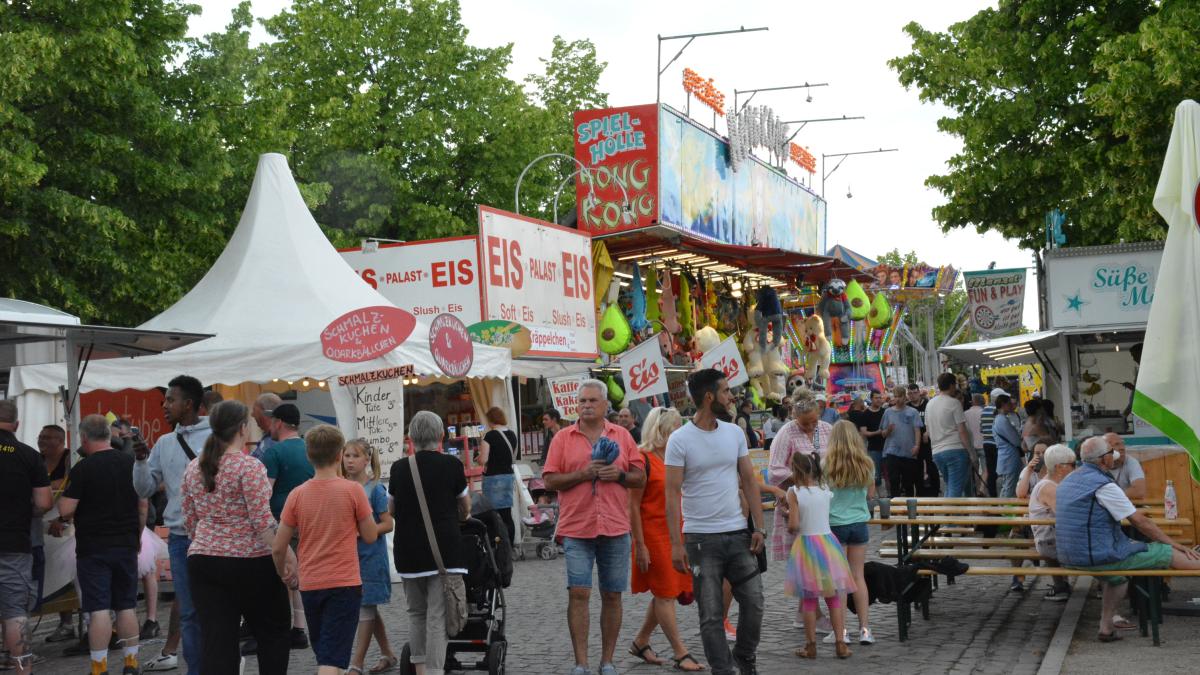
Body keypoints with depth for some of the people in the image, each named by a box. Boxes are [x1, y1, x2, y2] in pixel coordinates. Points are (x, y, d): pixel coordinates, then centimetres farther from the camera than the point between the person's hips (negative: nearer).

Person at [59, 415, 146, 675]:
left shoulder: (82, 468, -12)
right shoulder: (131, 463, 5)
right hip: (126, 546, 5)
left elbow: (65, 511, -14)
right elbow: (143, 506, 9)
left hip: (93, 548, -5)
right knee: (127, 607, 11)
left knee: (99, 609, -4)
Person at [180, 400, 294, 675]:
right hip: (251, 561, -5)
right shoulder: (249, 466, -11)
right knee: (273, 632, 12)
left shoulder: (193, 468, 8)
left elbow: (189, 521, 14)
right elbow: (262, 521, -16)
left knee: (216, 642, 2)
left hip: (203, 561, 5)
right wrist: (286, 557, -14)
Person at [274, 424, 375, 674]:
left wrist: (283, 572, 20)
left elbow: (278, 548, 1)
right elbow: (370, 536, -1)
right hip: (345, 584, -3)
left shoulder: (297, 494, -1)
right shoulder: (353, 490, -8)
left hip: (309, 586, 4)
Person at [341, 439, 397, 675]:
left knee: (366, 607, -2)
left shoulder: (375, 489, -10)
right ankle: (388, 655, 27)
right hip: (349, 554, 6)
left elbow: (387, 524, -11)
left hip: (370, 555, -6)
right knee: (369, 607, 14)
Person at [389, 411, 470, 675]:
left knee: (416, 613, 16)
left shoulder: (399, 468, 3)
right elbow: (466, 508, 10)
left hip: (408, 551, 3)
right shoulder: (451, 465, -3)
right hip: (444, 551, -3)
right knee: (438, 616, -4)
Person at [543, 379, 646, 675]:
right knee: (578, 593, -8)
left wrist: (620, 475, -9)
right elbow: (549, 480, 0)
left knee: (612, 595, 5)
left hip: (615, 528, 2)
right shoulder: (563, 438, 5)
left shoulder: (622, 436, 10)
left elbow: (640, 477, 10)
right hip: (576, 529, -2)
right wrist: (582, 474, -13)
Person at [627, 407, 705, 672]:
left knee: (665, 593, 11)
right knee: (665, 594, -2)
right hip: (654, 535, -8)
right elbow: (633, 506, -12)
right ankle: (681, 654, 1)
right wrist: (640, 545, -15)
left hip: (676, 535, 8)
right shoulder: (643, 459, -11)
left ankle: (640, 642, 26)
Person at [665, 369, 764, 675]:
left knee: (753, 602, 5)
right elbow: (673, 493, -9)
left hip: (738, 534, 4)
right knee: (711, 613, 1)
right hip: (701, 538, -4)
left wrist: (758, 527, 2)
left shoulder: (734, 433, 7)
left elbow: (749, 481, 10)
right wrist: (676, 543, -14)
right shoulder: (680, 440, -8)